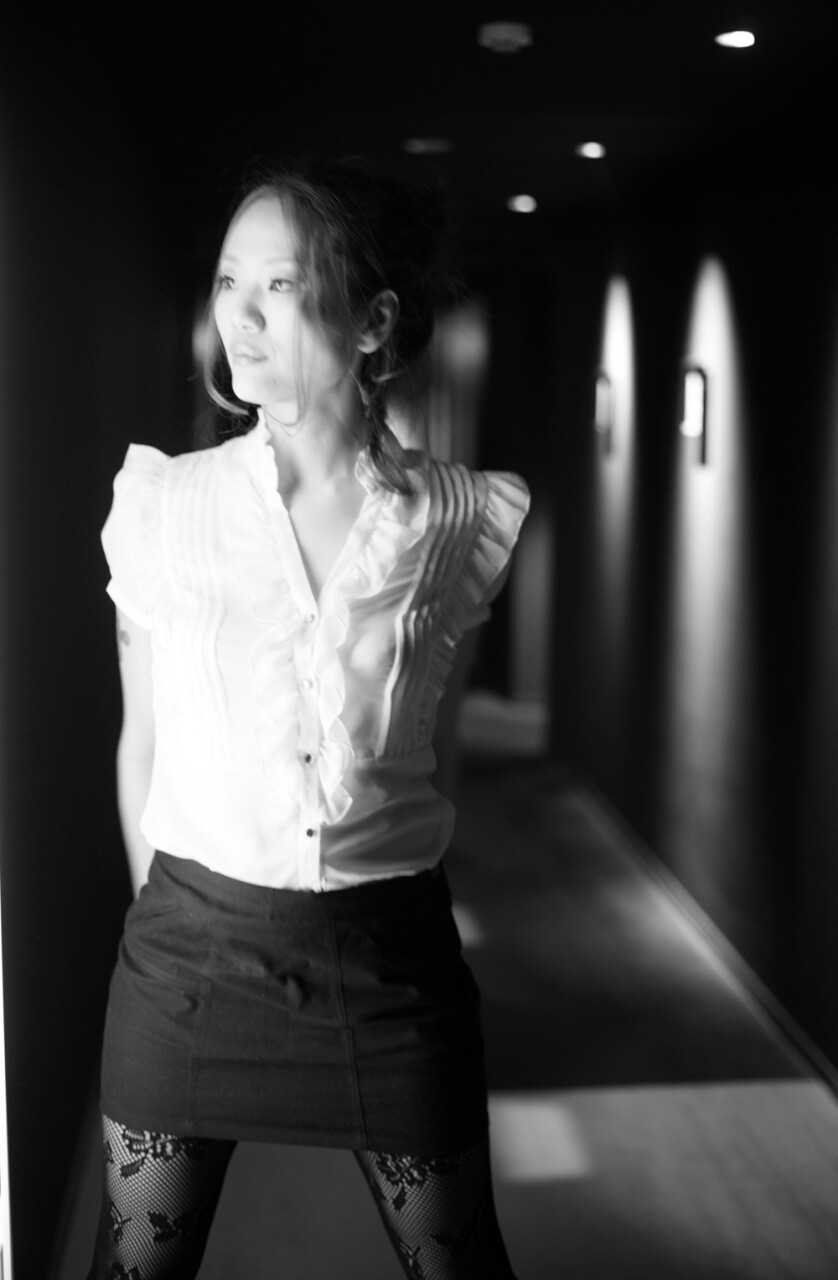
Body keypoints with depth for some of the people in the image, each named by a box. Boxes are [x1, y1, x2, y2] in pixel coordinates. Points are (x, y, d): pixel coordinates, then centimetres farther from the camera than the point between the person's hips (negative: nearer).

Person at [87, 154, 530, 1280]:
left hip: (389, 950, 0)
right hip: (195, 942, 0)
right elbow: (142, 741, 6)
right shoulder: (165, 502, -4)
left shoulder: (460, 521, -5)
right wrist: (167, 914, 11)